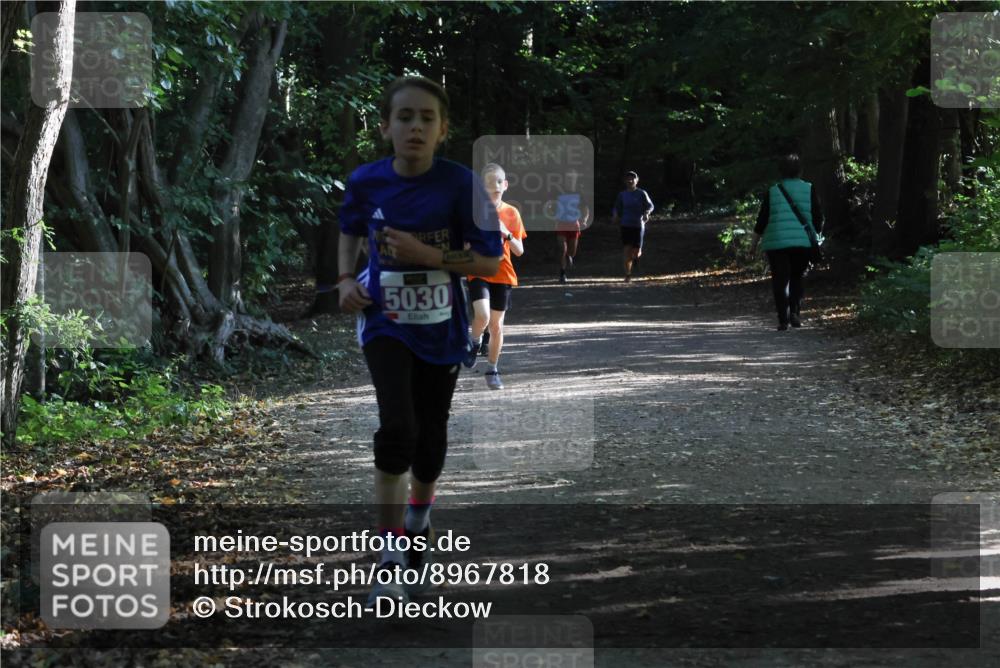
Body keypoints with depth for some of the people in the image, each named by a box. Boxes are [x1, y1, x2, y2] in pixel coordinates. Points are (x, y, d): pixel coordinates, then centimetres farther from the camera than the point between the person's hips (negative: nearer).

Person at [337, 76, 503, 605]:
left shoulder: (461, 185, -15)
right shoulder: (366, 181, -8)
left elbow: (491, 262, -12)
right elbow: (350, 232, 15)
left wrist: (426, 254, -23)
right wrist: (346, 279, -3)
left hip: (440, 328, 0)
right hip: (385, 323, 0)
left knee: (430, 440, 13)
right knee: (397, 427, -22)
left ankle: (418, 521, 46)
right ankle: (391, 560, -13)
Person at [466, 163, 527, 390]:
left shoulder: (512, 213, 2)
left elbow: (519, 251, 2)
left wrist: (507, 235, -15)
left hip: (503, 275, 2)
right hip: (478, 272, -2)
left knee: (497, 324, 5)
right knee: (483, 315, -24)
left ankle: (492, 370, 21)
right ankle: (474, 343, 9)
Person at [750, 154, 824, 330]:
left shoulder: (772, 192, 4)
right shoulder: (809, 190, 4)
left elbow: (762, 220, 5)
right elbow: (818, 218, 3)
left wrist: (754, 243, 15)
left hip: (776, 243, -1)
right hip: (803, 243, 1)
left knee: (780, 280, 3)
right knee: (798, 277, 17)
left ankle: (783, 319, -3)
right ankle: (795, 311, 0)